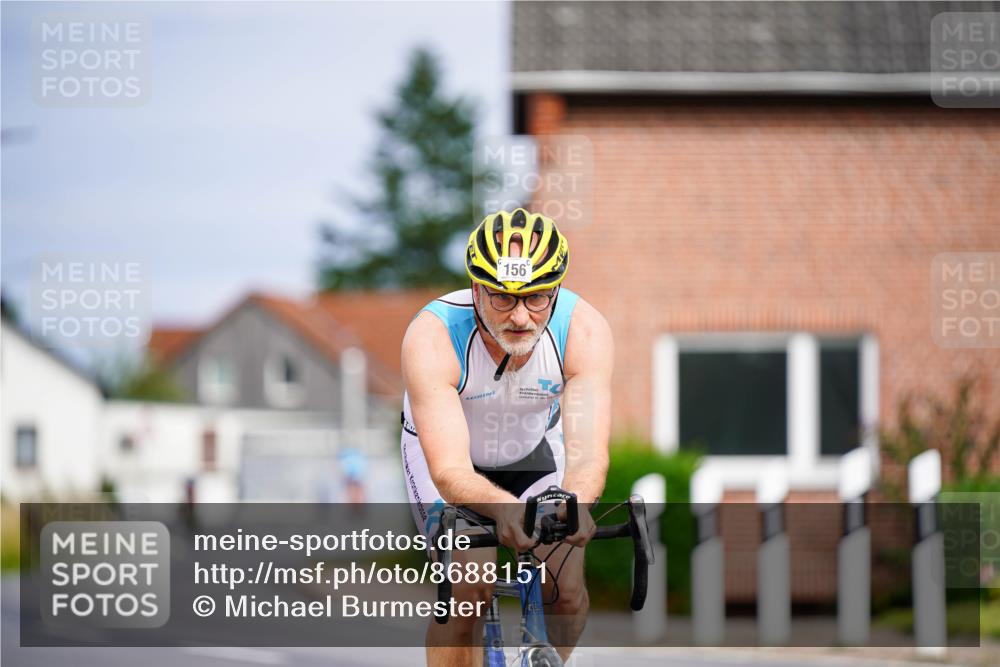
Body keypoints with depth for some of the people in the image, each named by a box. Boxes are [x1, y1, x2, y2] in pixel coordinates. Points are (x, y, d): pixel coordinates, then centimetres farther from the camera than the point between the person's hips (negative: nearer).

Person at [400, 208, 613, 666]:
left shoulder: (585, 331, -31)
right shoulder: (432, 337, -37)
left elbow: (588, 452, -40)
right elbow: (450, 471, -43)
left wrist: (575, 503, -63)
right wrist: (504, 508, -64)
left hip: (535, 451, 2)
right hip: (445, 450, -2)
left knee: (566, 593, -11)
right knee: (466, 592, -23)